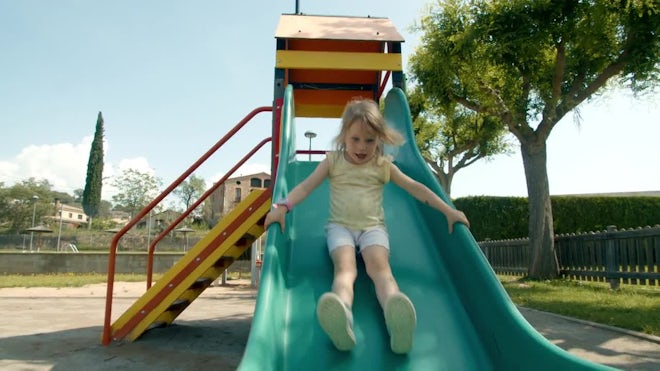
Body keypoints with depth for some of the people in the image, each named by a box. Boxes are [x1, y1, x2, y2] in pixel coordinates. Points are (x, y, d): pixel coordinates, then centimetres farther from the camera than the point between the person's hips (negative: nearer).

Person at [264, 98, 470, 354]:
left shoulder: (383, 165, 11)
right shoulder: (333, 161, 9)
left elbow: (415, 188, 9)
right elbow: (306, 186, -1)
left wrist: (448, 211, 2)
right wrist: (282, 206, -20)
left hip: (373, 226, 1)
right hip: (340, 226, 0)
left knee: (379, 264, -31)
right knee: (345, 266, -32)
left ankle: (396, 322, -59)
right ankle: (343, 320, -63)